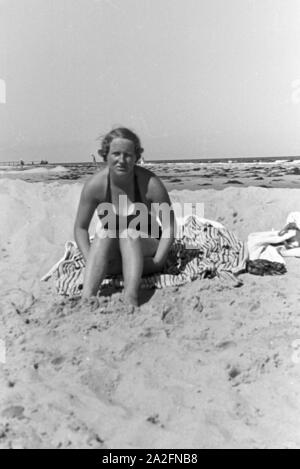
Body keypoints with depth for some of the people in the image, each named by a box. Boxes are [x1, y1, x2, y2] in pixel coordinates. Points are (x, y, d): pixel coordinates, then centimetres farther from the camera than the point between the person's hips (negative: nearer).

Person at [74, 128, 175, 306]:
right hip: (110, 256, 1)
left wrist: (156, 263, -24)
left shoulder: (151, 184, -19)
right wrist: (91, 261, -20)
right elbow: (81, 227, -6)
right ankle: (87, 298, -44)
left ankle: (131, 297, -47)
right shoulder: (95, 185, -15)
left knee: (129, 233, -31)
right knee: (104, 235, -30)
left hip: (144, 247, -1)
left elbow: (169, 227, -14)